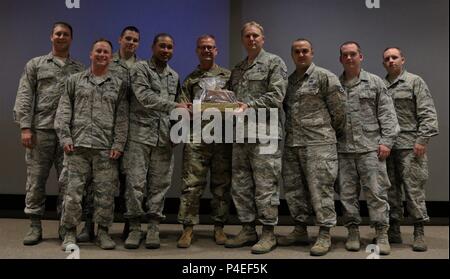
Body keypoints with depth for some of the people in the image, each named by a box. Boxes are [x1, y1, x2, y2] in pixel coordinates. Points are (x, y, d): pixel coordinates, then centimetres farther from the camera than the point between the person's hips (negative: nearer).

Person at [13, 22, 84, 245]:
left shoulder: (80, 69, 13)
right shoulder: (35, 64, 11)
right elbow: (24, 97, 4)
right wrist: (25, 127, -7)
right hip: (41, 129, 0)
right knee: (36, 179, 2)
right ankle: (35, 225, 12)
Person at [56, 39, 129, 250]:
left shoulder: (119, 85, 11)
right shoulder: (75, 80, 12)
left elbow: (122, 118, 5)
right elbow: (64, 110, 7)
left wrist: (118, 144, -4)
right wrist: (65, 137, -3)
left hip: (106, 148, 0)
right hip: (77, 145, 0)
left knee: (105, 192, 2)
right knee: (73, 190, 1)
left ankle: (103, 231, 15)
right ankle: (70, 232, 15)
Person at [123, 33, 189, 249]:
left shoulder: (174, 76, 18)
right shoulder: (140, 69, 1)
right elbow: (145, 97, -15)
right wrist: (174, 106, -22)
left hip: (164, 138, 4)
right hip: (139, 135, -4)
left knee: (159, 184, 4)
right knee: (136, 183, -4)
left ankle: (153, 228, 11)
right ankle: (135, 227, 7)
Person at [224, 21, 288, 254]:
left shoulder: (274, 62, 1)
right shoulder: (237, 69, 21)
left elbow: (276, 97, -10)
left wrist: (249, 105, -16)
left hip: (264, 132, -7)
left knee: (265, 185, -3)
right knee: (240, 185, 9)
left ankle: (268, 233, 7)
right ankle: (248, 230, 21)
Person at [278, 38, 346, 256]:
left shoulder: (325, 77, -3)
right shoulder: (288, 80, 15)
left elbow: (338, 108, -4)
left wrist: (335, 133, 4)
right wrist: (293, 131, 16)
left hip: (319, 142, -6)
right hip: (292, 143, 7)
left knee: (320, 188, -4)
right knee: (293, 188, 11)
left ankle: (324, 235, 5)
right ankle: (300, 230, 24)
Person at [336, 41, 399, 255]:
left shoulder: (375, 82, 8)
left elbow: (387, 114, 3)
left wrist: (386, 141, -6)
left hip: (371, 147, -2)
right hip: (343, 149, 2)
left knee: (376, 191, -2)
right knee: (347, 193, 6)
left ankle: (382, 234, 7)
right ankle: (353, 232, 17)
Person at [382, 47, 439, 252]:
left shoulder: (415, 82, 3)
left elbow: (427, 113, -4)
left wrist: (422, 139, -13)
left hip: (409, 145, -4)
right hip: (386, 146, 4)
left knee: (414, 189, -3)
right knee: (391, 190, 8)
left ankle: (419, 233, 5)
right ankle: (394, 230, 17)